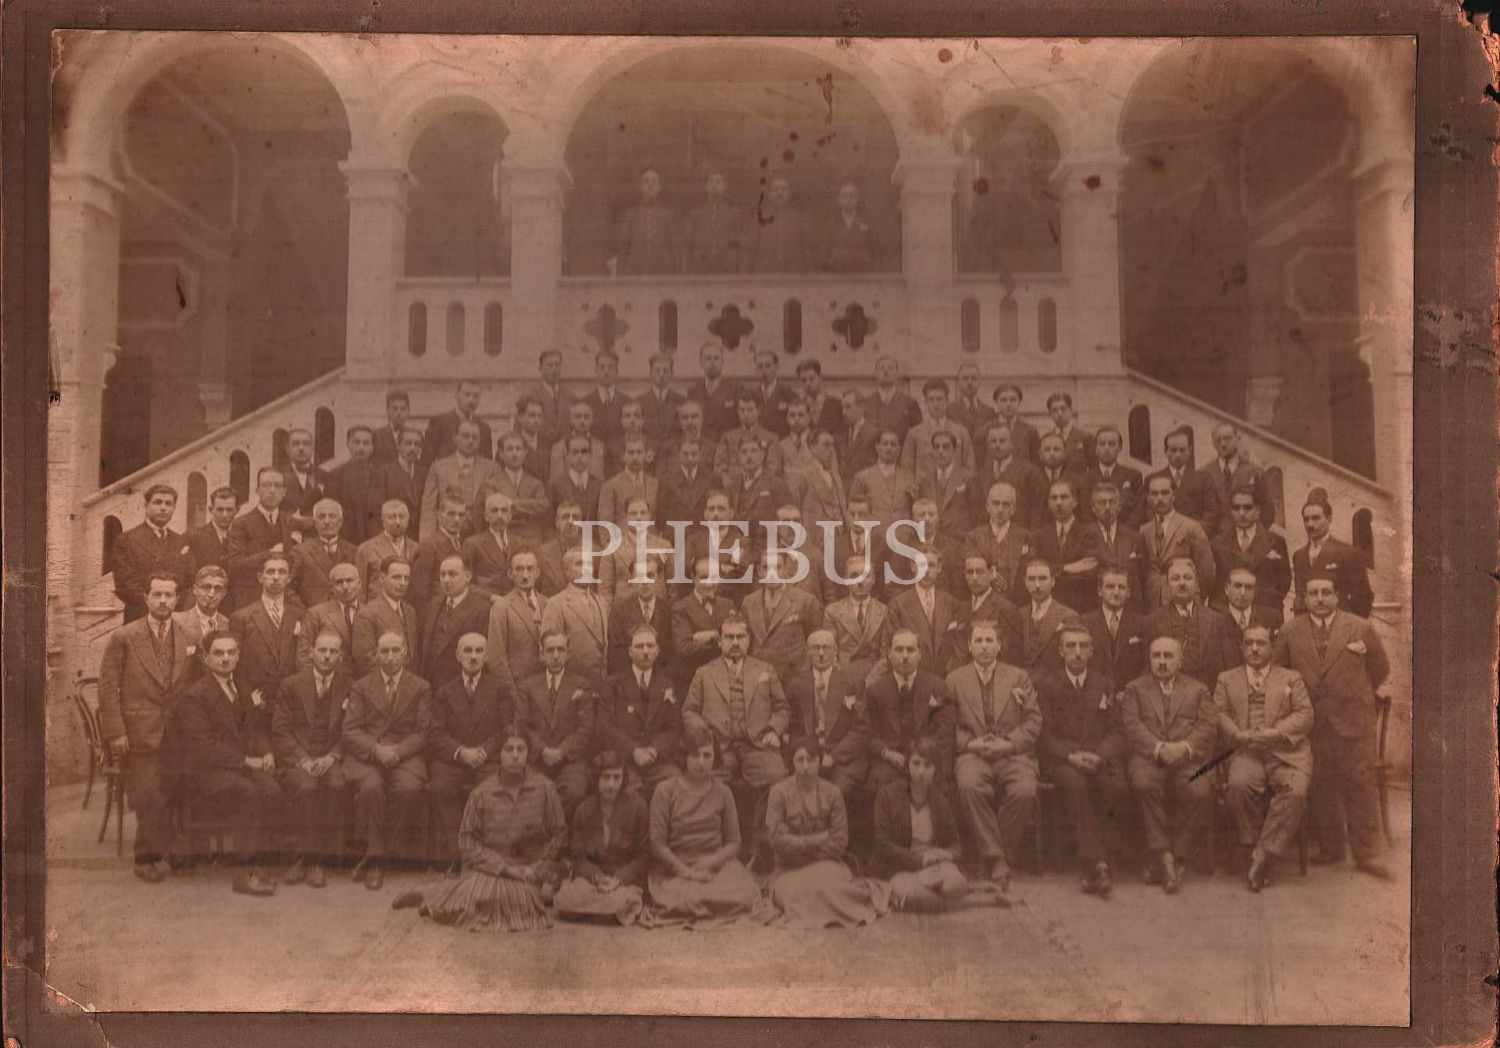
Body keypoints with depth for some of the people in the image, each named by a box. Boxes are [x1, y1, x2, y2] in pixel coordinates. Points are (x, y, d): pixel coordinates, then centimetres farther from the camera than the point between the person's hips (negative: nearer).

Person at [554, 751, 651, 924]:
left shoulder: (637, 806, -2)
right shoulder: (584, 810, 5)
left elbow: (643, 855, -1)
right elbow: (578, 854, 3)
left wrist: (619, 878, -17)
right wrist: (597, 877, -18)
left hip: (626, 876, -2)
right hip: (592, 875, 2)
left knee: (618, 903, -36)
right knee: (564, 902, -28)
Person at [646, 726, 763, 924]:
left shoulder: (722, 792, 10)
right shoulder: (665, 792, 2)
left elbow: (733, 842, 8)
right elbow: (657, 843, -2)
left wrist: (711, 861, -12)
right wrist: (685, 871, -13)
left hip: (716, 865, 3)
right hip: (675, 867, -3)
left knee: (741, 897, -27)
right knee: (687, 899, -35)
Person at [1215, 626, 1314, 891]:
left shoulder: (1291, 678, 21)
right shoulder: (1227, 679, 23)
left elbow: (1305, 715, 8)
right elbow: (1219, 715, 10)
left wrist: (1273, 733, -10)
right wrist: (1239, 735, -11)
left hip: (1286, 752, 0)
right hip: (1247, 751, 0)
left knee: (1295, 790, -31)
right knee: (1240, 784, -33)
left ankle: (1264, 855, -23)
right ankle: (1252, 847, -17)